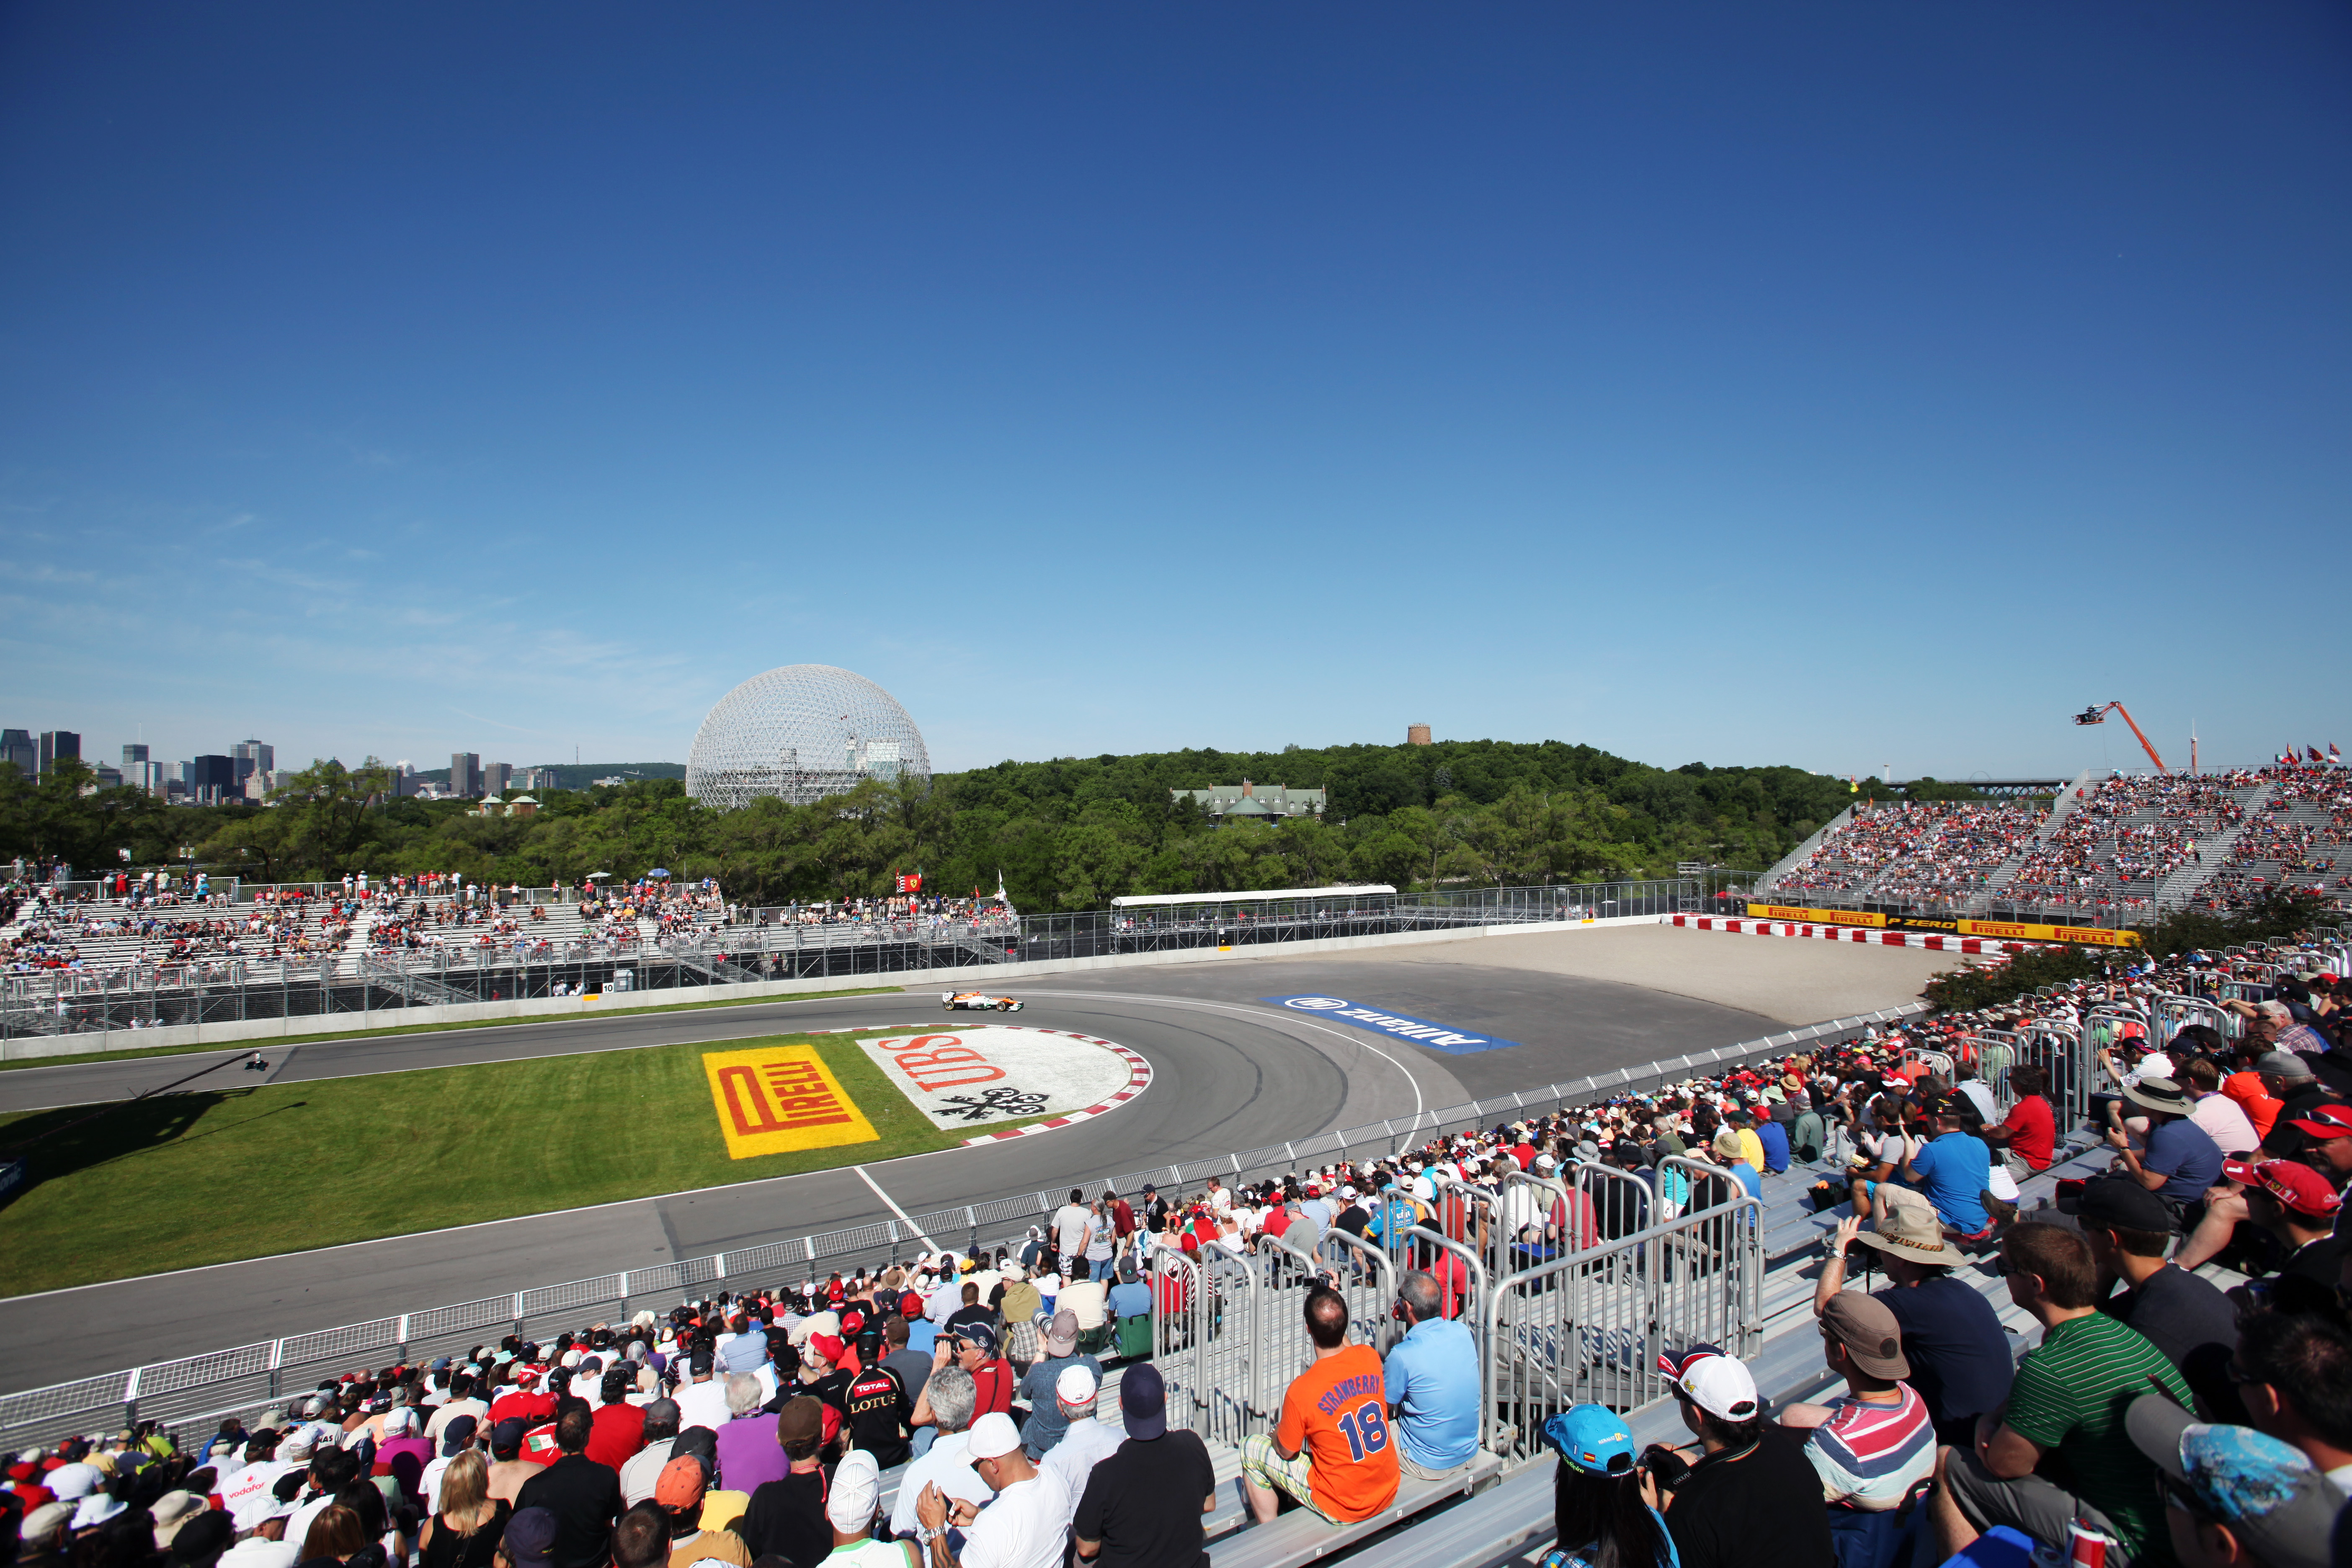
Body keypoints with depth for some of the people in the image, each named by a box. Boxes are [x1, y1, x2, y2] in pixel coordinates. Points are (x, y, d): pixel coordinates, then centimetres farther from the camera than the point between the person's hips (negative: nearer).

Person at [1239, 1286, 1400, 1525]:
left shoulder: (1301, 1391, -26)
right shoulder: (1370, 1357, -13)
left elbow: (1285, 1451, -9)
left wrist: (1277, 1433, 12)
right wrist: (1336, 1302, 10)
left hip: (1343, 1509, -5)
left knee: (1251, 1447, 9)